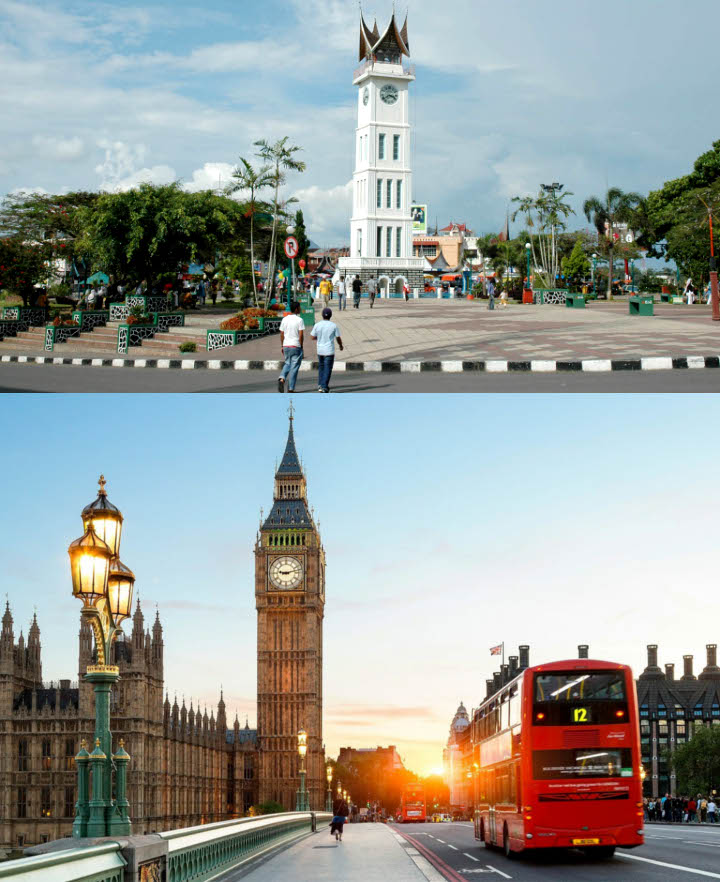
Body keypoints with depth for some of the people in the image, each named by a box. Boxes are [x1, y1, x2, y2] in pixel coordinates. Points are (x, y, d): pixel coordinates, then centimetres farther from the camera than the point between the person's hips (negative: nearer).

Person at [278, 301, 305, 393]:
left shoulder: (284, 319, 4)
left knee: (287, 364, 22)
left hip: (286, 346, 5)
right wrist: (301, 346, -4)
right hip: (296, 346, -5)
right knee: (294, 367, 2)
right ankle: (291, 388, 3)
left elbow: (281, 334, 7)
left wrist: (282, 346, 15)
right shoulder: (299, 320, -10)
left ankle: (282, 378, -5)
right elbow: (301, 335, -13)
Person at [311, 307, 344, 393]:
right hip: (329, 350, -3)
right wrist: (341, 345, 18)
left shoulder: (317, 325, -3)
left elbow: (312, 336, 3)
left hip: (320, 350, 3)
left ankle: (320, 385, 20)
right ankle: (324, 387, -2)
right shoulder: (334, 326, -8)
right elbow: (338, 338, -2)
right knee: (327, 369, 2)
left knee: (321, 367, 21)